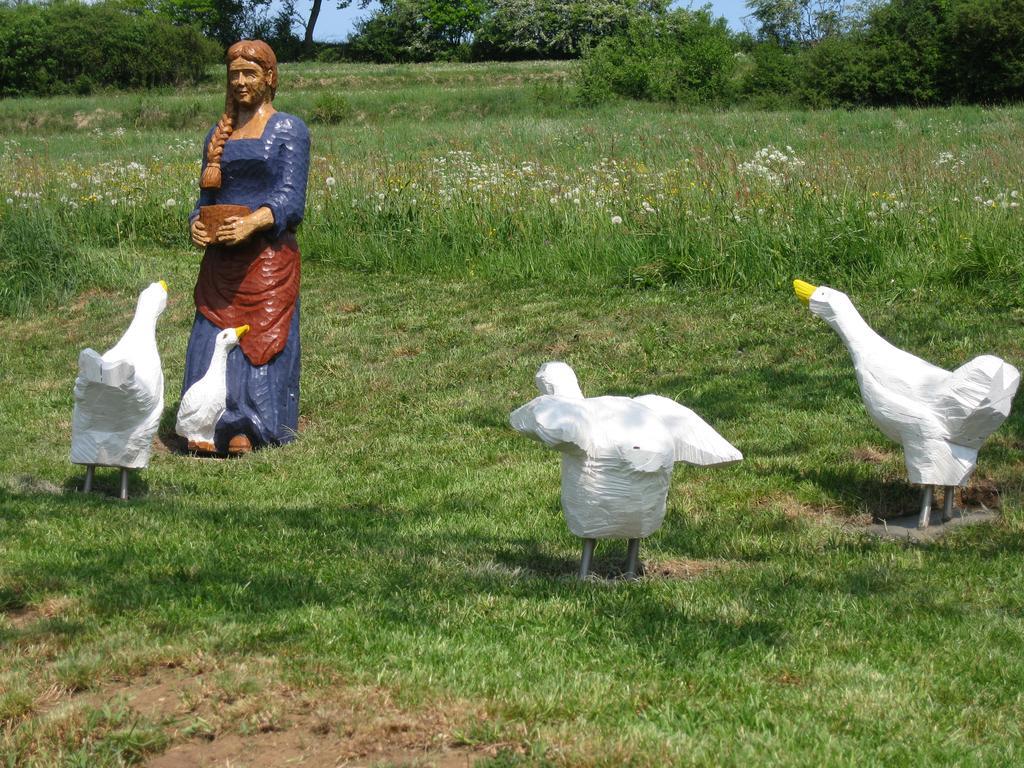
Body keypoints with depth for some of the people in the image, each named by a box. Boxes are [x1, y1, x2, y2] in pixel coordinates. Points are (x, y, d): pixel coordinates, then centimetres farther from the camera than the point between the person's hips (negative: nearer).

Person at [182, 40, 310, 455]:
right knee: (213, 341, -2)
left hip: (268, 257, -5)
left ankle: (247, 432, -6)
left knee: (260, 340, -7)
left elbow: (291, 201, -8)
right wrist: (196, 224, -5)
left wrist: (253, 222, -25)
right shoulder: (217, 135, 17)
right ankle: (210, 427, 1)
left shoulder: (288, 130, 1)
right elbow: (205, 198, 18)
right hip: (220, 261, 5)